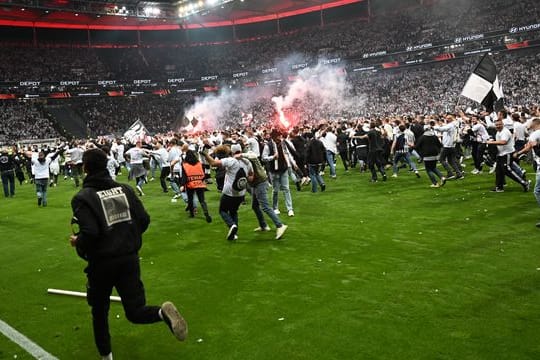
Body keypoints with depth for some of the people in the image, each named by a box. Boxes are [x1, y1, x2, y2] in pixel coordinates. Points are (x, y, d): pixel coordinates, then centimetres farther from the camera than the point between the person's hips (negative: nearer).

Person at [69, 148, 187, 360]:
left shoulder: (82, 197, -9)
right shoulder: (124, 189, 4)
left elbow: (90, 233, -21)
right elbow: (144, 220, 2)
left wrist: (77, 243, 1)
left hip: (102, 262, -3)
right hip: (130, 258, 3)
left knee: (99, 312, 20)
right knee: (135, 312, 6)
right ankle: (163, 312, -25)